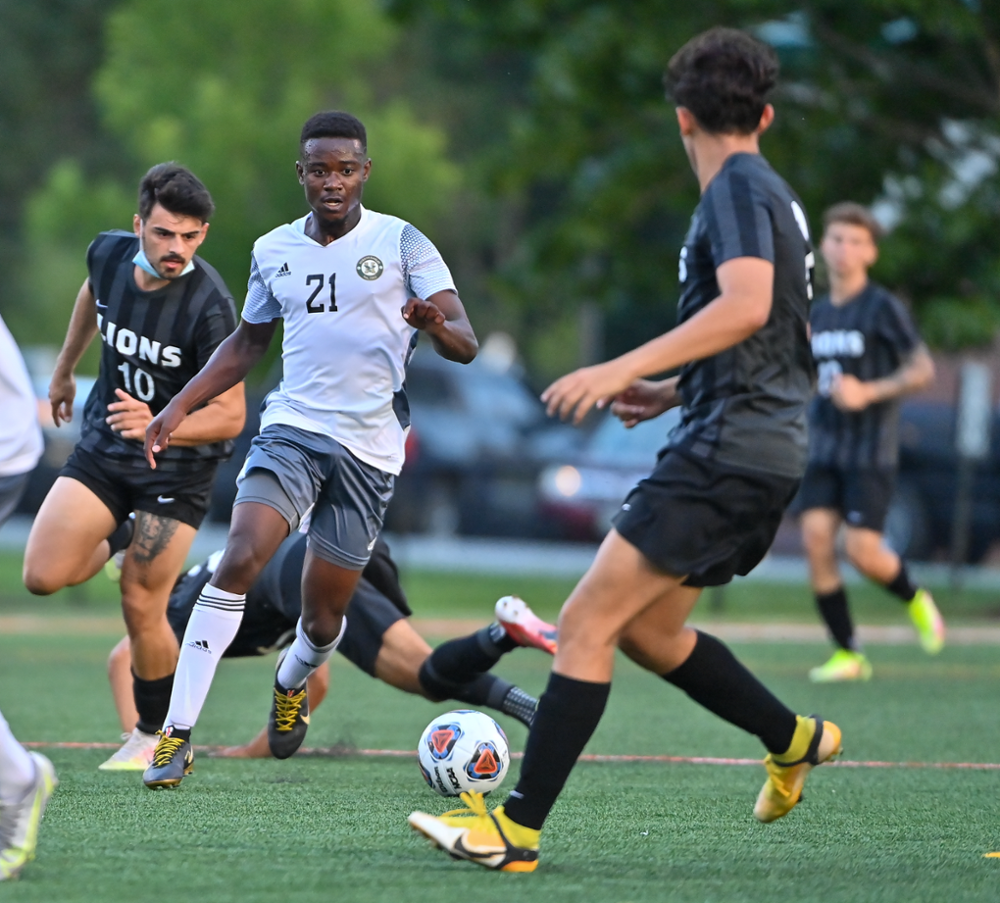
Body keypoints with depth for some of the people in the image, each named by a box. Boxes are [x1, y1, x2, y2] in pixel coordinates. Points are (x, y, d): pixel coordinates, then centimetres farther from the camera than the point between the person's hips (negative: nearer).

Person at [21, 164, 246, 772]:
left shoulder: (210, 307, -25)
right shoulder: (108, 254, -10)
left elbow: (231, 416, -22)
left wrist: (158, 426, -38)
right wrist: (65, 370, 30)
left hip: (177, 466, -5)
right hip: (103, 448, 5)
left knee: (142, 608, -6)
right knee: (44, 576, -9)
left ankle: (161, 736, 16)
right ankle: (121, 535, 24)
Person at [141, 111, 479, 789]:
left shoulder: (401, 243, -2)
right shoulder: (274, 251, 9)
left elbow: (466, 345, -8)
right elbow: (248, 343, 24)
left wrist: (436, 324, -31)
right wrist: (179, 406, 14)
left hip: (370, 447, -2)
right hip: (293, 428, 2)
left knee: (322, 617, 4)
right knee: (239, 560, -23)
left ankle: (293, 683, 43)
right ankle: (178, 734, -22)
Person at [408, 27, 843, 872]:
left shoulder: (739, 190, -9)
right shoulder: (772, 194, 20)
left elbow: (746, 306, -26)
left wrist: (623, 369, -29)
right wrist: (672, 393, 29)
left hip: (726, 454, -10)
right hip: (766, 450, 10)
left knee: (587, 622, -12)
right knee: (646, 628, 20)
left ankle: (517, 829, -14)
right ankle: (794, 739, 28)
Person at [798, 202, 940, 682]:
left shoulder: (883, 308, -6)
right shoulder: (817, 313, 12)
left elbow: (922, 369, -9)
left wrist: (868, 392, -19)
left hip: (870, 451, -5)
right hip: (823, 448, 5)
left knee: (861, 549, -13)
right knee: (816, 538, -10)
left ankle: (915, 600, 21)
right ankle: (847, 655, -2)